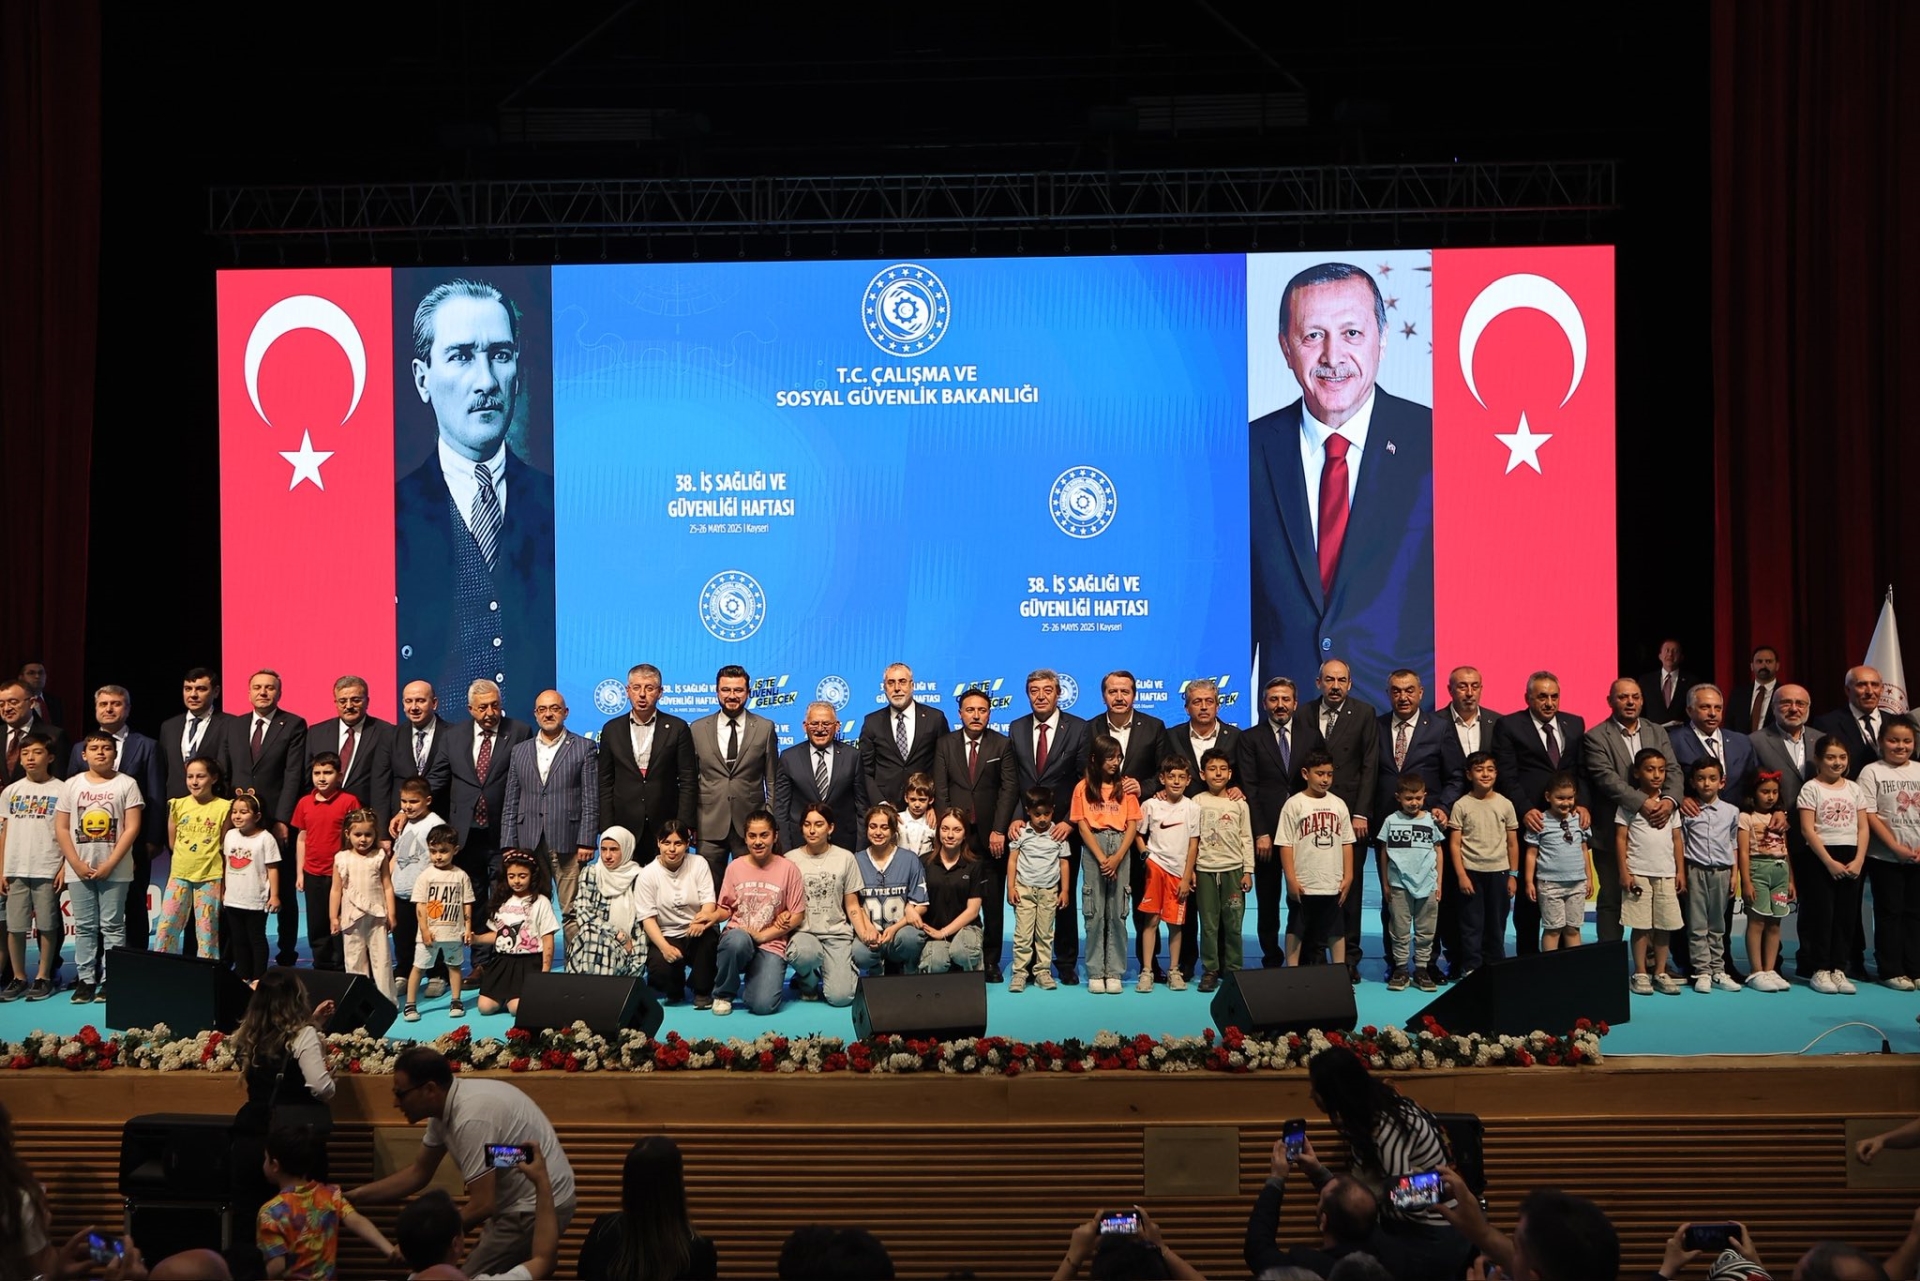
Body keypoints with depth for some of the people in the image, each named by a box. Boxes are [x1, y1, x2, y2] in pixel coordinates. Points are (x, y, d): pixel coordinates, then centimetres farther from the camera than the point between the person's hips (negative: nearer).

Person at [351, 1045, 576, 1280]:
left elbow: (482, 1205, -25)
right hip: (525, 1202, 10)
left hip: (536, 1208, -10)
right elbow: (418, 1173, 13)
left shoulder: (471, 1118, -27)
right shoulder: (447, 1103, 1)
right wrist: (351, 1197, 8)